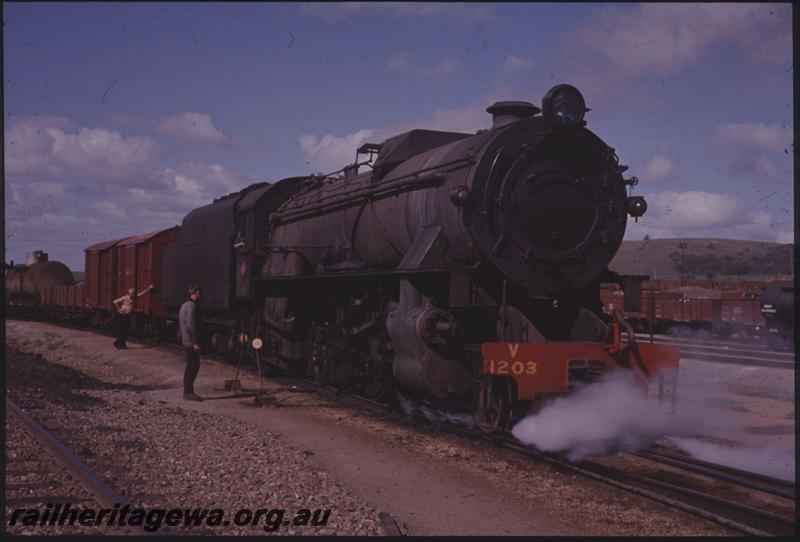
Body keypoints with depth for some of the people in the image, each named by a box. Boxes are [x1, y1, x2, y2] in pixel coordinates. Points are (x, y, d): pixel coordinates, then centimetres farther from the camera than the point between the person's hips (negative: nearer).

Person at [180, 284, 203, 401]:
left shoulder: (184, 305, 16)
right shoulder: (192, 306, -15)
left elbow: (181, 323, 21)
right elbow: (190, 325, -21)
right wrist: (196, 342, -19)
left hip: (186, 341, 10)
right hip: (191, 342, -10)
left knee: (190, 367, 14)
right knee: (193, 367, -6)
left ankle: (187, 391, 19)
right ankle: (188, 392, -4)